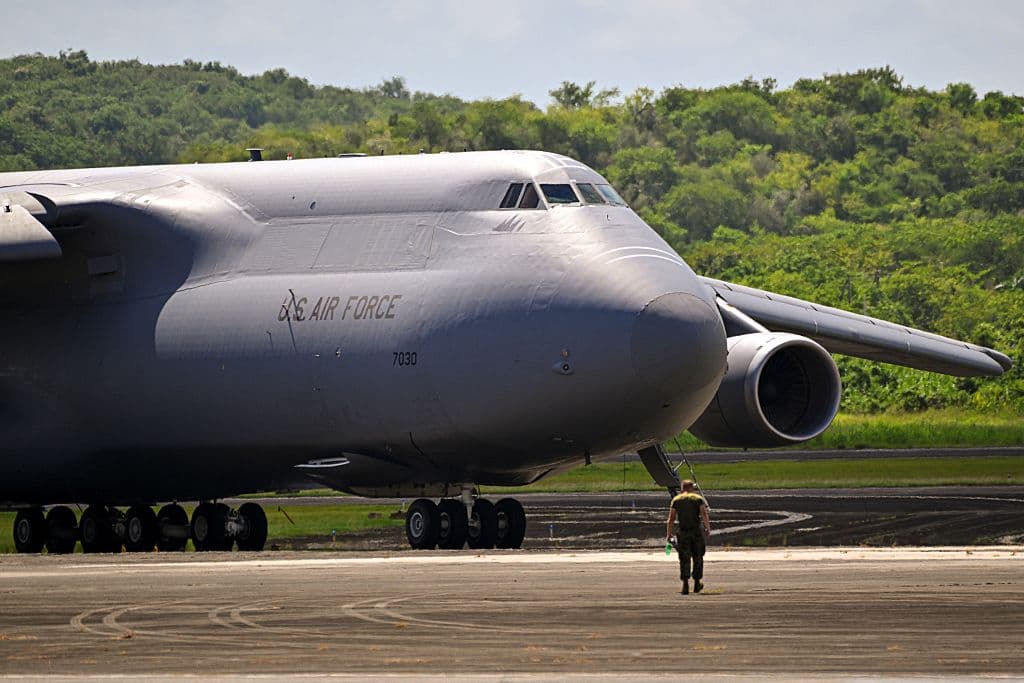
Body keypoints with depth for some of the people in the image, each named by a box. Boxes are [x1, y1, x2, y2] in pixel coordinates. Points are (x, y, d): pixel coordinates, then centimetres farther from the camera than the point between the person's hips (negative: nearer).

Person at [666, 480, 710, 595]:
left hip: (683, 532, 0)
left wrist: (668, 534, 5)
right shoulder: (698, 499, 4)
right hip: (697, 531, 0)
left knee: (684, 559, 0)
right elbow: (704, 515, -7)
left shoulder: (676, 500, 7)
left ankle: (685, 584, -14)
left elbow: (671, 519, 2)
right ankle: (697, 583, 21)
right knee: (697, 558, 13)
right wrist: (708, 529, -8)